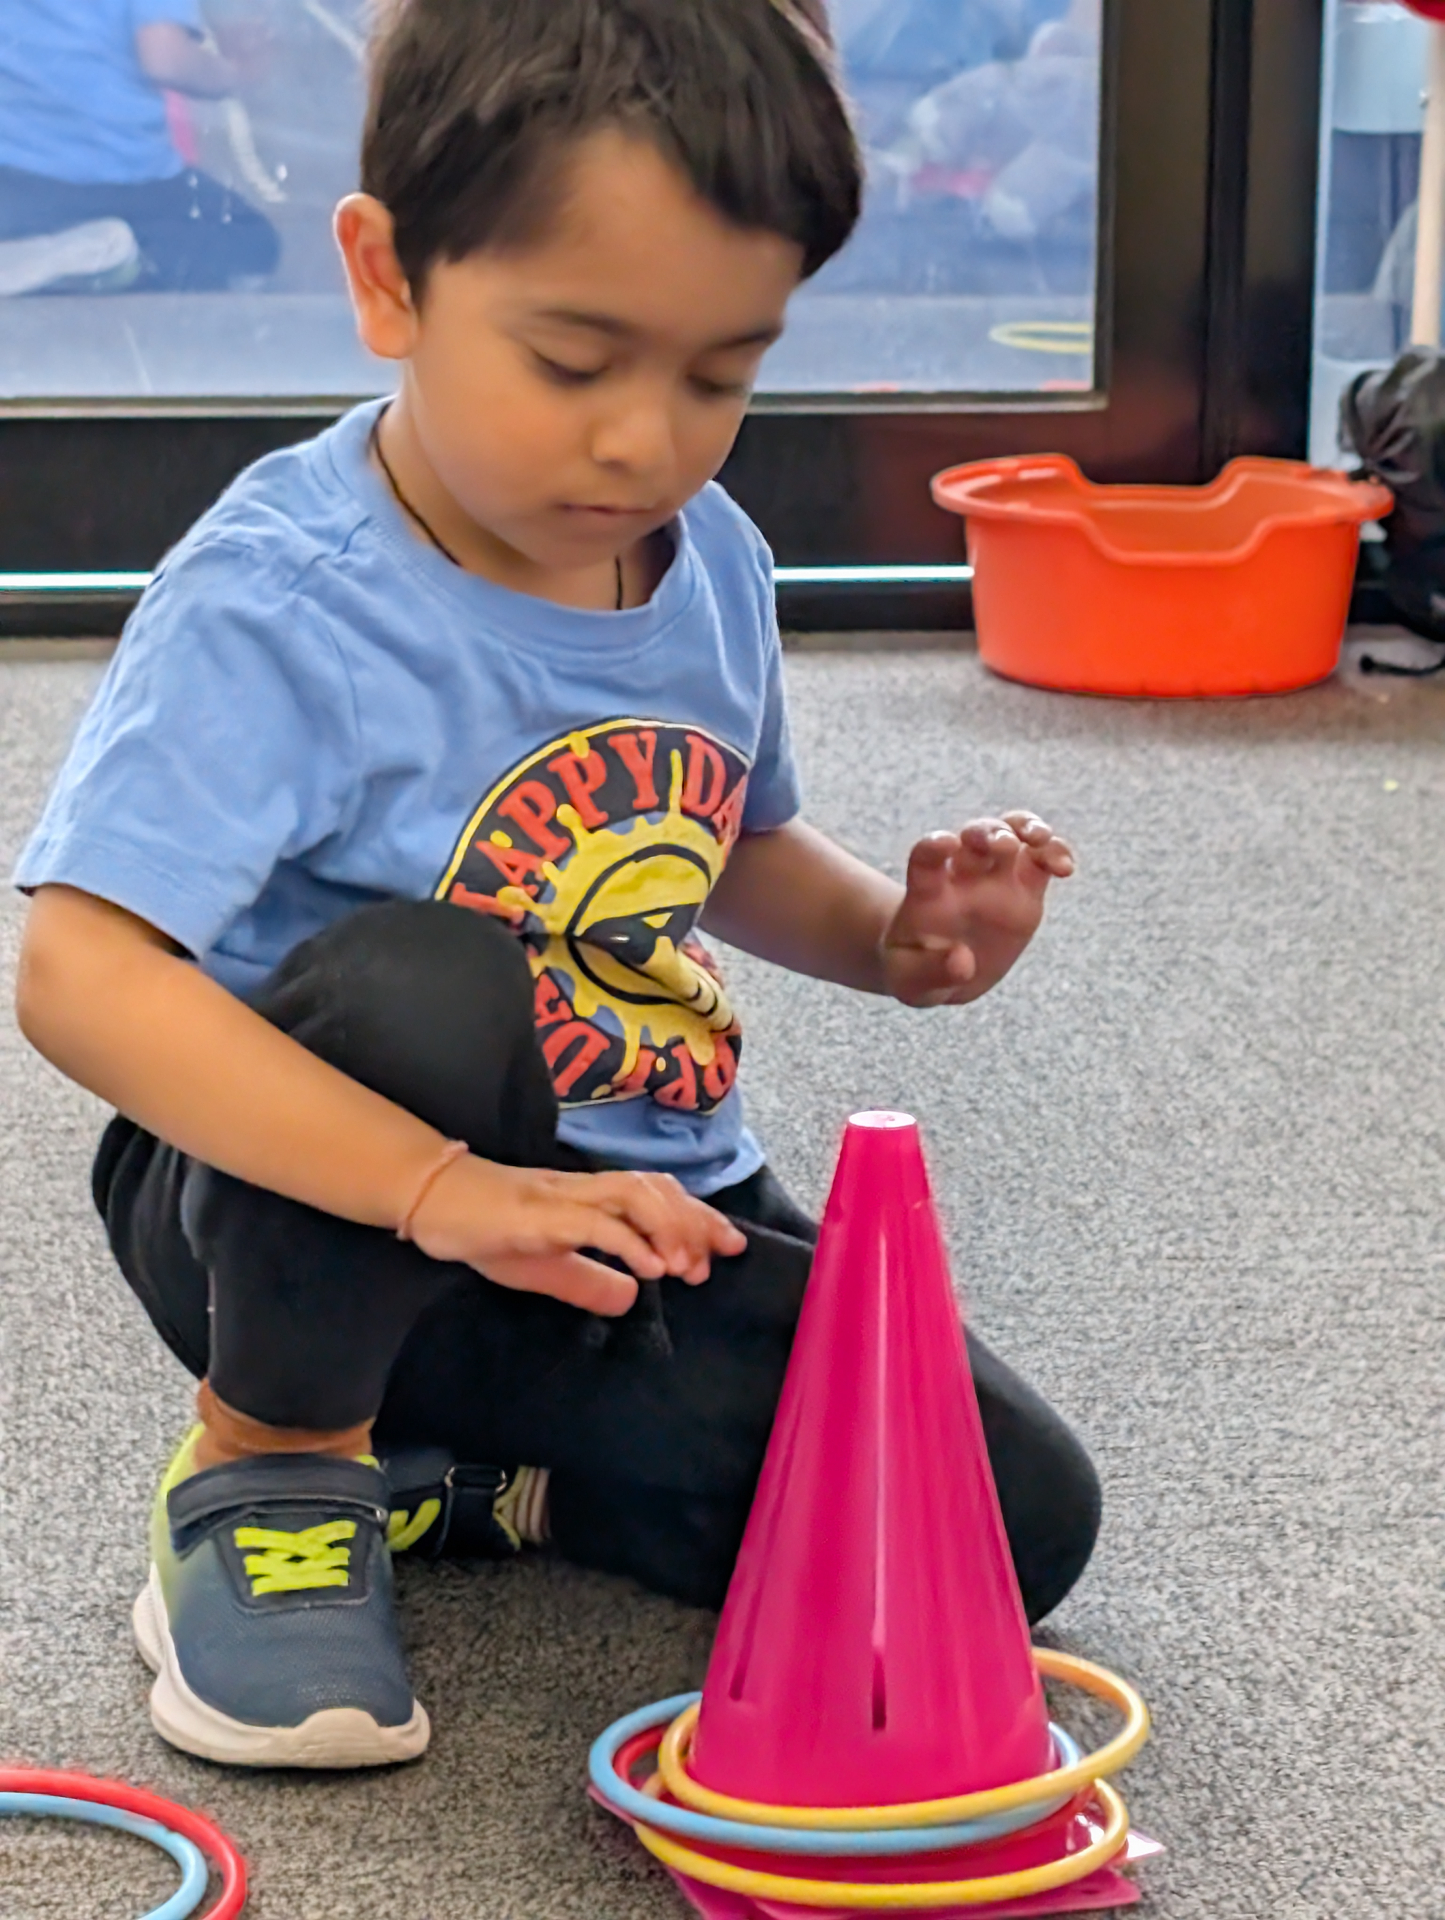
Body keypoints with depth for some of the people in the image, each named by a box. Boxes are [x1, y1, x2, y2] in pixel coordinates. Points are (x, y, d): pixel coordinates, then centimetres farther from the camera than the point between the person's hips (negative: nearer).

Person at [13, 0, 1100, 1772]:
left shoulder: (713, 565, 1)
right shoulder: (278, 609, -22)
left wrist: (893, 938, -2)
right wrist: (447, 1191, -43)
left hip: (651, 1207, 6)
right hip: (314, 1220, -6)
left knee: (1010, 1524, -8)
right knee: (424, 989, -39)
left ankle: (452, 1475, 9)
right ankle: (266, 1458, -11)